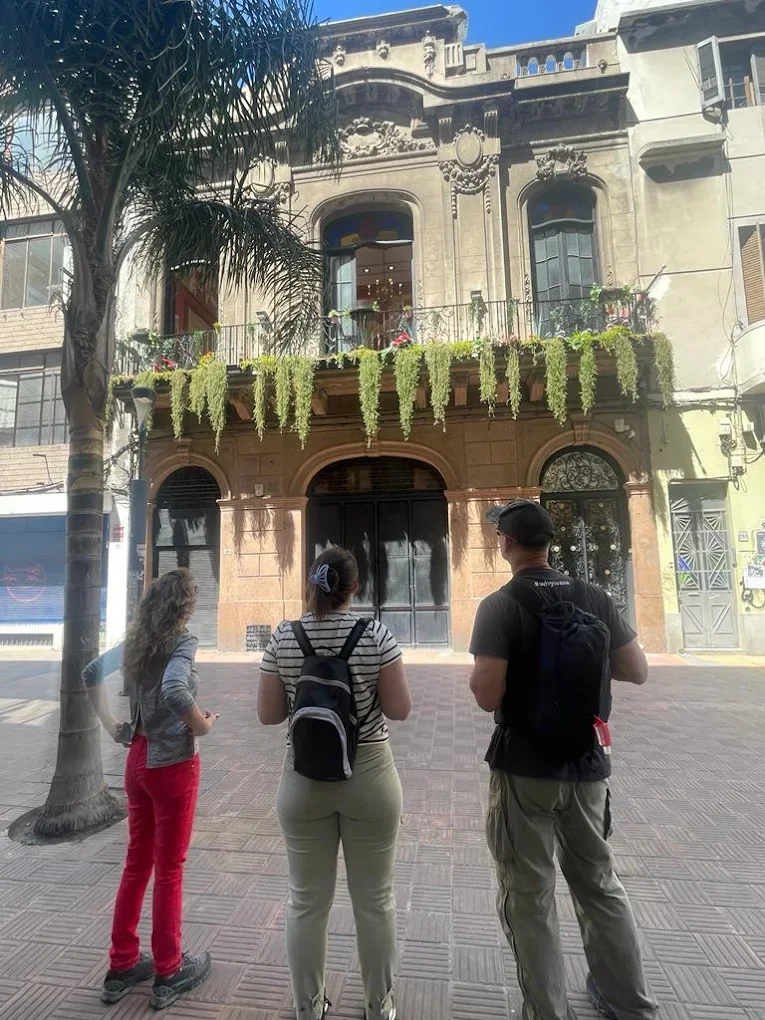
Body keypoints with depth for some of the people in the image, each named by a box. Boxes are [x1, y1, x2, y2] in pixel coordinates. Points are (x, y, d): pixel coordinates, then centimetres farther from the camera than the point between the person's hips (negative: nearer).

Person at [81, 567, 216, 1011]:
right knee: (169, 868, 10)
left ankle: (122, 966, 36)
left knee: (137, 862, 21)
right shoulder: (183, 641, -20)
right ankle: (169, 974, 28)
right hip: (173, 762, -7)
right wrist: (202, 725, -19)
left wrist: (111, 726, 12)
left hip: (138, 759, 7)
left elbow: (91, 673, 12)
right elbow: (174, 692, -36)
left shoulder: (136, 642, 3)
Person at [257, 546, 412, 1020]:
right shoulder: (377, 634, -12)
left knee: (308, 902, 18)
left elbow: (268, 714, -3)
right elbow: (400, 709, -11)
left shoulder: (283, 638, -7)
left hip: (304, 780, 2)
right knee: (375, 900, 18)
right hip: (369, 777, -1)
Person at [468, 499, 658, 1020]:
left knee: (529, 896, 13)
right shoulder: (595, 598, -3)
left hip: (525, 767, -5)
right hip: (588, 762, 5)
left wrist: (478, 672, -1)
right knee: (600, 883, 24)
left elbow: (488, 697, -22)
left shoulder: (501, 605, -17)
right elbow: (638, 671, 3)